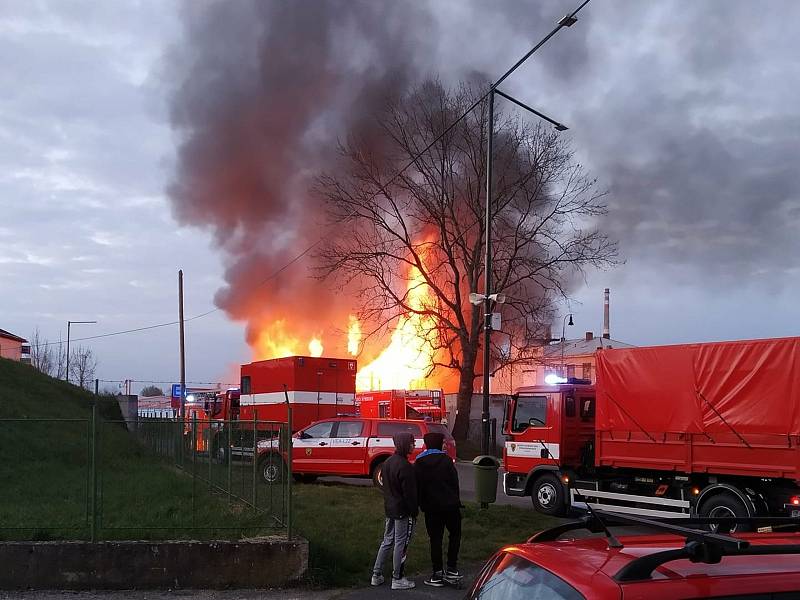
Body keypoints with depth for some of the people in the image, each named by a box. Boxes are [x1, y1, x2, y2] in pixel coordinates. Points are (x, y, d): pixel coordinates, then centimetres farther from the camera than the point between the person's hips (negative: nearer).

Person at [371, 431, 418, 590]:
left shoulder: (387, 462, 8)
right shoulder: (404, 466, -21)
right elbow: (409, 492, -19)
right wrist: (414, 511, -11)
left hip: (389, 508, 9)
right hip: (403, 510, -9)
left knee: (387, 541, 16)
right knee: (400, 544, 1)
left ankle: (377, 575, 20)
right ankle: (397, 579, 8)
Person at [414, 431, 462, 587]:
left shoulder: (418, 463, 1)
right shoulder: (446, 460, -4)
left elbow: (417, 486, 2)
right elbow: (454, 482, -3)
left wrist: (420, 504, 9)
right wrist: (455, 501, 7)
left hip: (431, 508, 1)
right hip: (450, 505, -1)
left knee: (435, 539, 6)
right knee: (455, 534, 14)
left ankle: (438, 574, 6)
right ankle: (451, 569, 10)